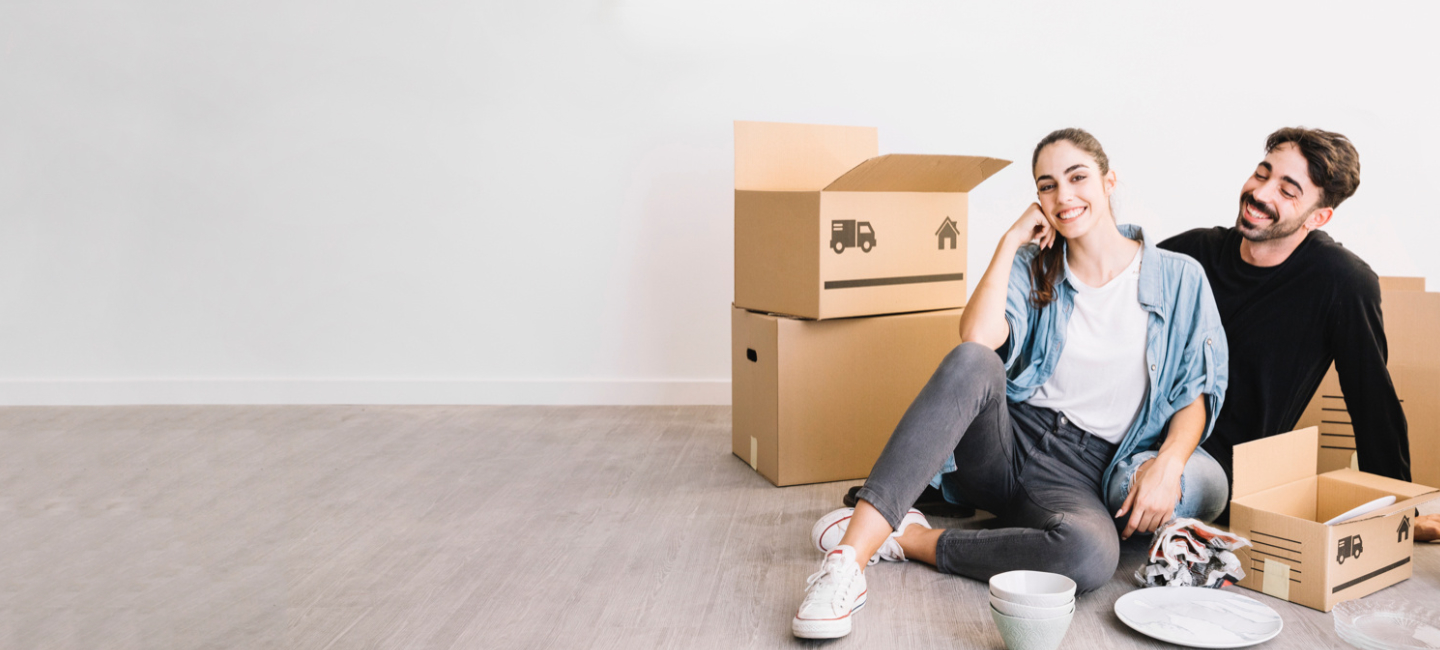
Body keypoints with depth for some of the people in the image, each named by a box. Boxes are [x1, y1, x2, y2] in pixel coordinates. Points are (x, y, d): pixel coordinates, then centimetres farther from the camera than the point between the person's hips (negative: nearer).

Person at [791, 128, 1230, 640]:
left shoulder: (1179, 278, 7)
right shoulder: (1033, 270, 10)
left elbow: (1196, 391, 4)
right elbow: (978, 338, -11)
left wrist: (1167, 464, -14)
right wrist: (1010, 242, -5)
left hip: (1079, 476, -1)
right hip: (1005, 443, 1)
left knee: (1092, 555, -39)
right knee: (972, 361, -35)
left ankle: (912, 539, -20)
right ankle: (852, 555, -43)